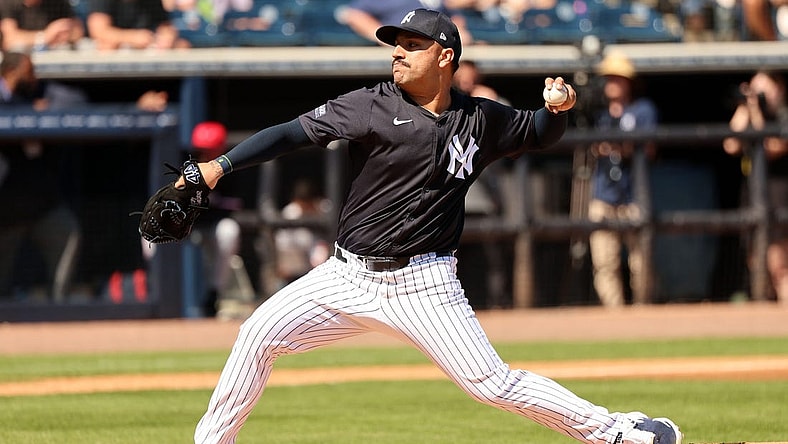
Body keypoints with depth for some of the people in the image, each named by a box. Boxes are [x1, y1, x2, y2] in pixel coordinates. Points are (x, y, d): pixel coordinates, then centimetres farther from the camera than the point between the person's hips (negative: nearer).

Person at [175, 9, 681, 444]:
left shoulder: (480, 119, 2)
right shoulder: (374, 105, -5)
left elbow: (541, 133, 19)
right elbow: (294, 131, -12)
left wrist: (559, 108, -5)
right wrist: (221, 164, -23)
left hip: (423, 284, -1)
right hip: (349, 275, 1)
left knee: (493, 384, -9)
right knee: (260, 334, -8)